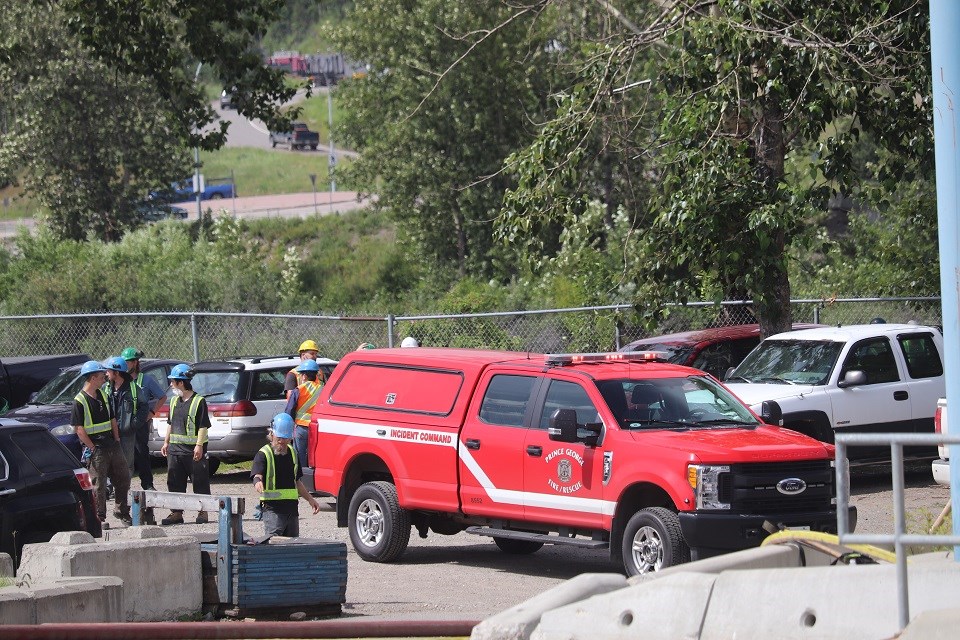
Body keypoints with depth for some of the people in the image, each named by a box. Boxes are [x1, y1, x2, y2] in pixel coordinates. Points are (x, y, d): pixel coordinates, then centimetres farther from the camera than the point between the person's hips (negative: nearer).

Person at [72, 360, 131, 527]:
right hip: (96, 449, -7)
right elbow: (79, 429, -12)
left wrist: (116, 440, 9)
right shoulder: (79, 401, -10)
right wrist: (92, 448, -15)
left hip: (112, 446, 7)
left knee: (123, 478, 11)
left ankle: (122, 511, 26)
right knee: (98, 484, -3)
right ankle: (99, 518, 5)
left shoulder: (103, 396, 13)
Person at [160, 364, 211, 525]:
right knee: (174, 482, 5)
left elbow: (203, 426, -12)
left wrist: (199, 446, -18)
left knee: (199, 482, 1)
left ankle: (202, 512, 8)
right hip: (175, 448, 7)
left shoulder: (198, 401, -9)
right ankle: (176, 512, 10)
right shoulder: (174, 401, 13)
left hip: (193, 449, -7)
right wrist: (166, 442, 17)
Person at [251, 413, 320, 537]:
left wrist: (310, 499, 24)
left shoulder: (293, 453, 16)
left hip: (292, 508, 7)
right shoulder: (263, 455, -6)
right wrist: (258, 482, -46)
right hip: (272, 509, -7)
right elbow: (257, 475, -23)